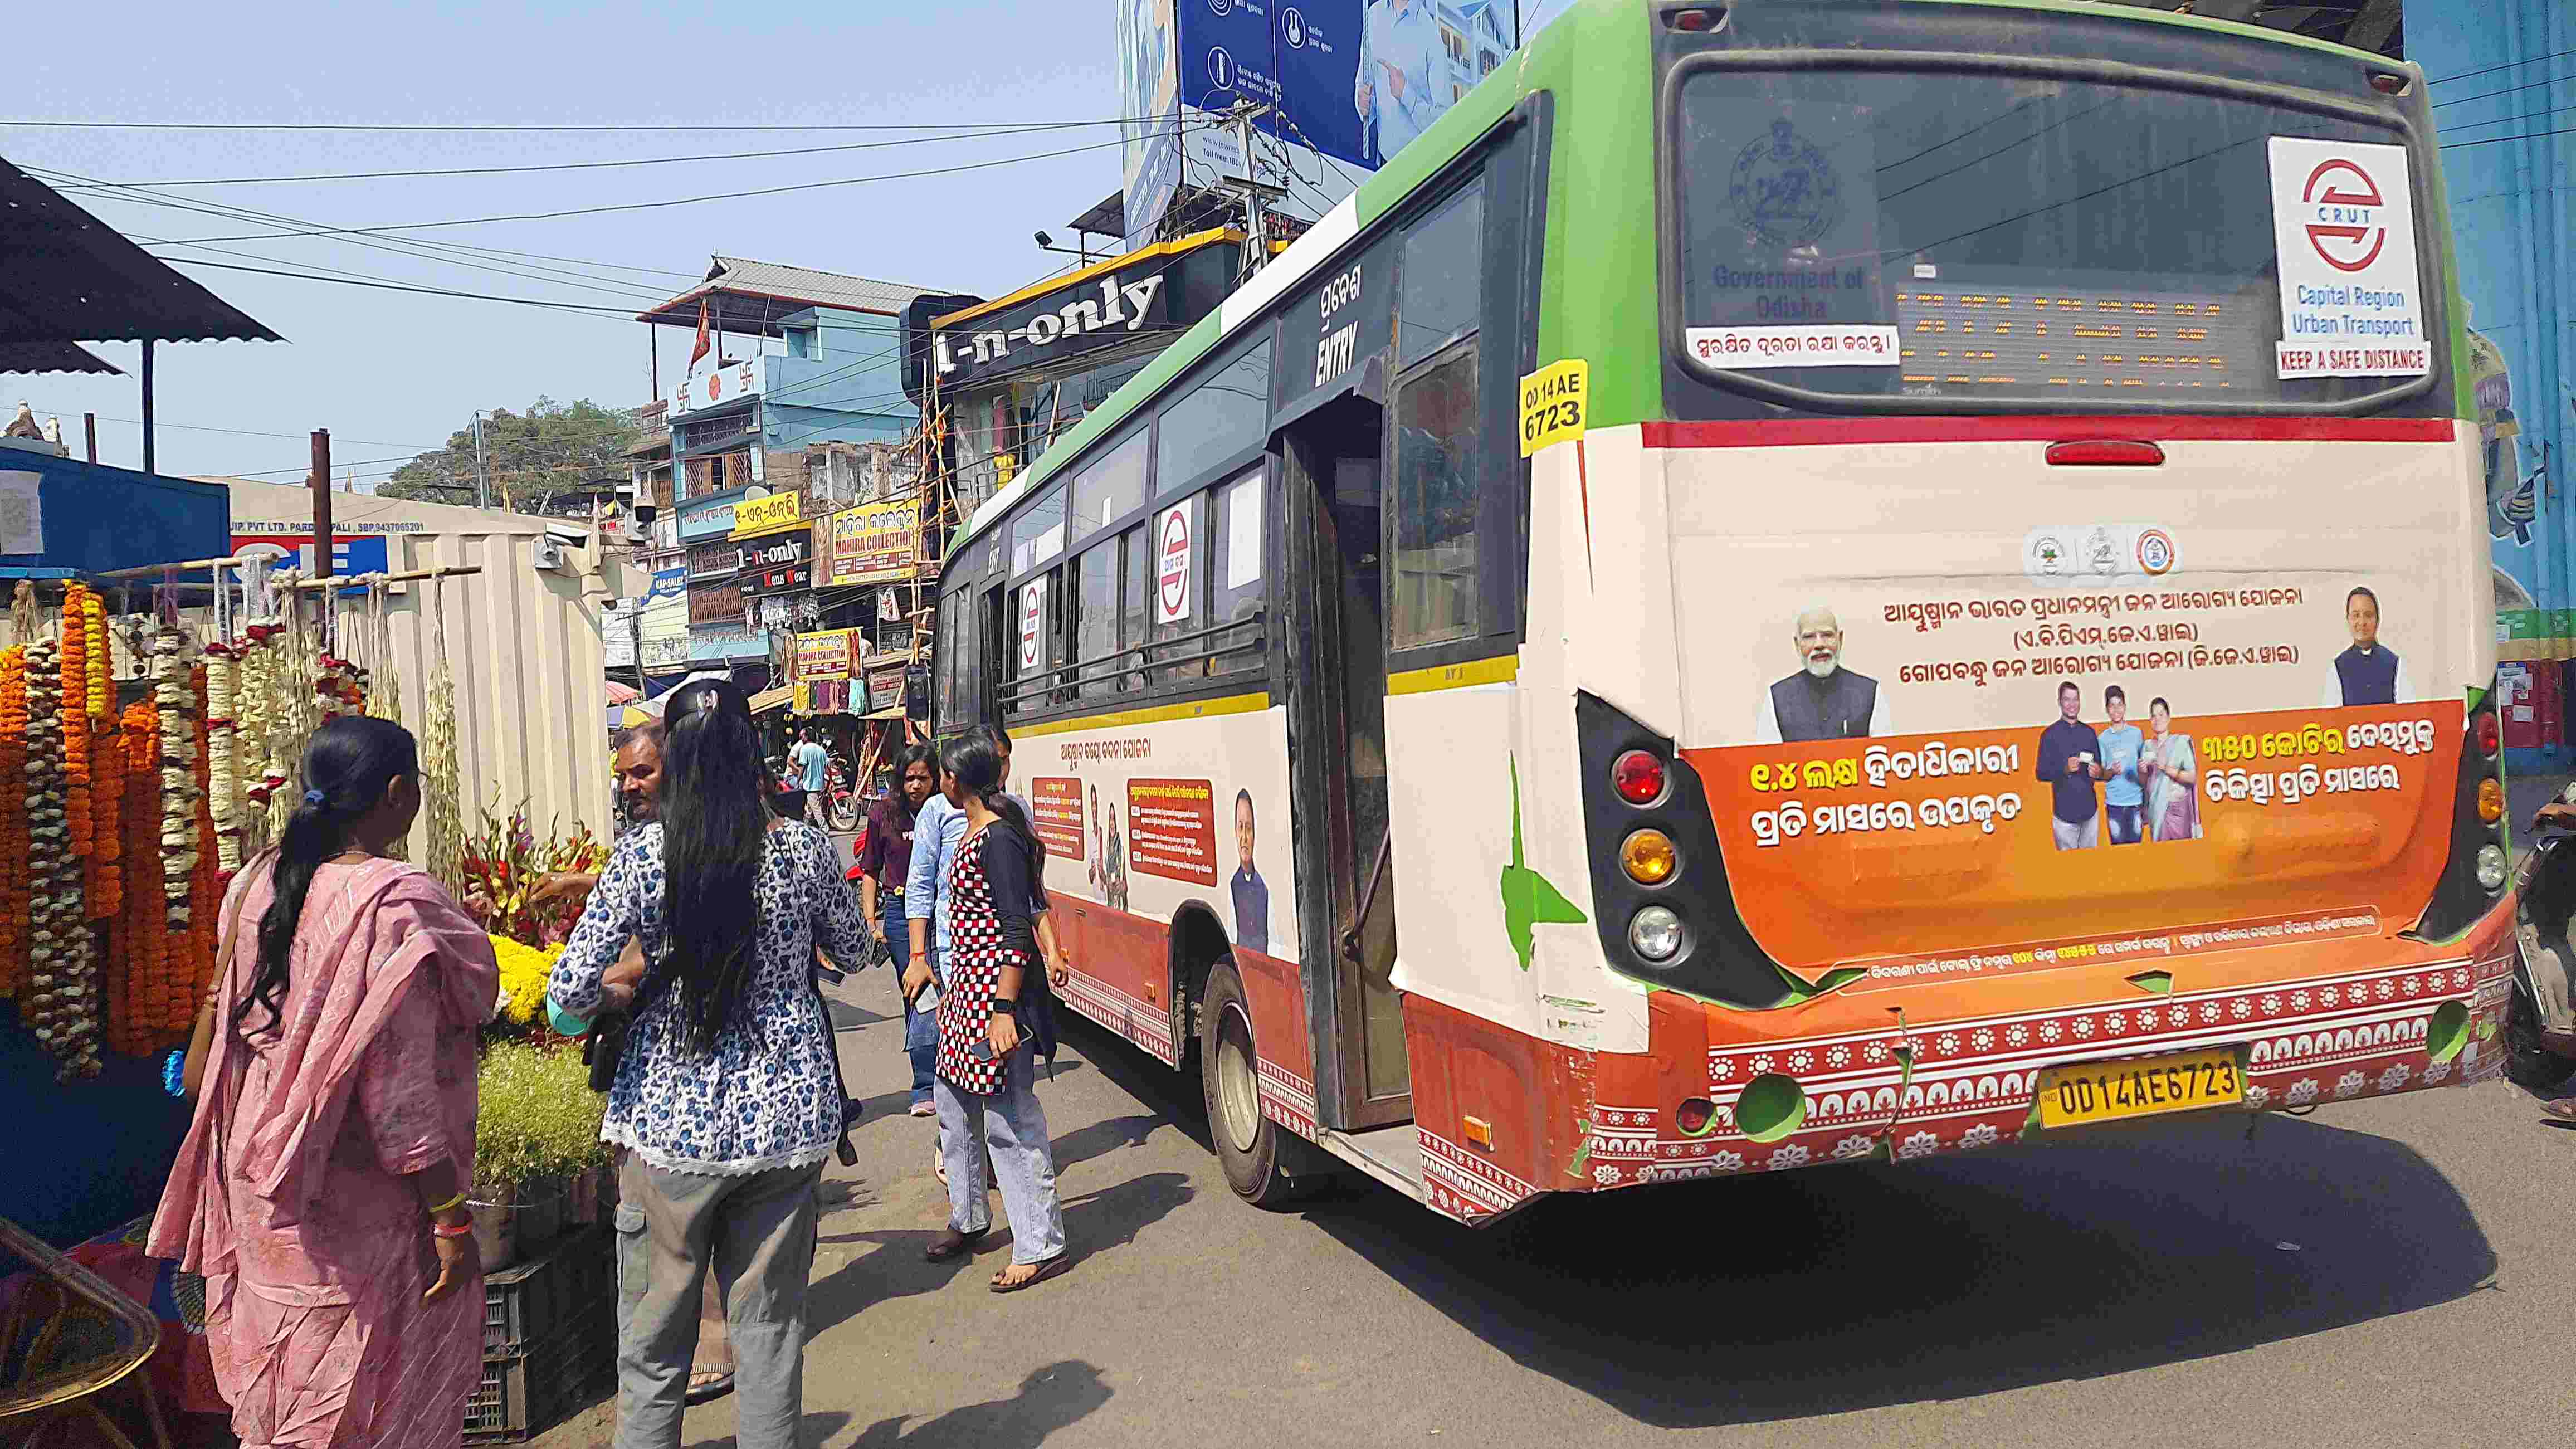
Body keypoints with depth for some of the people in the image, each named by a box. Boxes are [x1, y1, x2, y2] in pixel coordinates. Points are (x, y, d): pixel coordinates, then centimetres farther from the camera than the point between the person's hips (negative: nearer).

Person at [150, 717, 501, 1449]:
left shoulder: (260, 883, 0)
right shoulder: (396, 903, -20)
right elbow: (401, 1090, -22)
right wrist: (452, 1219, -16)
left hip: (262, 1192, 7)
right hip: (361, 1217, -7)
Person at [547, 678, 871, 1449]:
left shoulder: (643, 853, -10)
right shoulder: (802, 848, -5)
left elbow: (570, 991, -12)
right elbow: (852, 947, 12)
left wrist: (618, 991, 9)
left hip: (672, 1119, -1)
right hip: (785, 1117, 2)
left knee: (653, 1341, 13)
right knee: (770, 1326, 14)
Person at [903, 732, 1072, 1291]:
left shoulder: (999, 837, -17)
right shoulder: (974, 830, 12)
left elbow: (1017, 930, -21)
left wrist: (1005, 1010, -25)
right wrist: (953, 986, 25)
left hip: (998, 990, -11)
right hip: (967, 985, 11)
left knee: (1010, 1118, -5)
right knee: (955, 1106, 20)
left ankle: (1040, 1246, 4)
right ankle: (968, 1219, 37)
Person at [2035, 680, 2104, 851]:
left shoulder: (2089, 732, 8)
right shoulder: (2050, 735, -4)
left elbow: (2099, 768, 14)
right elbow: (2042, 773, -6)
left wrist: (2098, 773, -9)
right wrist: (2065, 769, -23)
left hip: (2090, 810, 4)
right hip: (2064, 812, -4)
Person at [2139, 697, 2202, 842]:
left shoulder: (2181, 742, -4)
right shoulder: (2148, 745, 9)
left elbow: (2193, 778, -9)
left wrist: (2167, 769, -21)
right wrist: (2142, 772, -8)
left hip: (2177, 807, -4)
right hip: (2156, 808, 4)